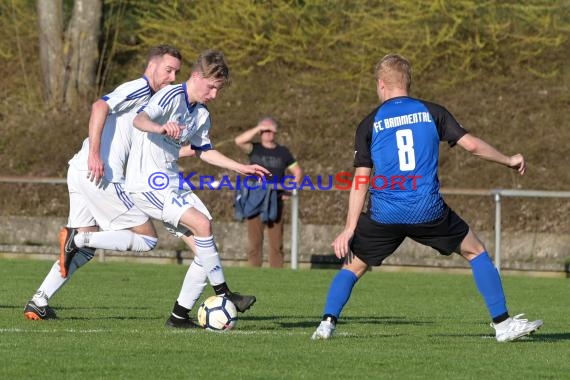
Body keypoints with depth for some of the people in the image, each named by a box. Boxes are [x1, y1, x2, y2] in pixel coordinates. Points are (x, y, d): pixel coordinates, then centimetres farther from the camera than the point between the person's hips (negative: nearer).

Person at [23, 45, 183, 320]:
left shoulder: (148, 98, 26)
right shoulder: (139, 88, -5)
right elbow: (100, 107, -20)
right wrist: (94, 153, -26)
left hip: (80, 172, 10)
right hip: (100, 175, -10)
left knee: (85, 249, 14)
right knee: (147, 238, -4)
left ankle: (38, 303, 8)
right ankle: (77, 238, -12)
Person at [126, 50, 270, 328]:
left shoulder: (202, 116, 14)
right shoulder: (172, 97, -13)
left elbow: (204, 151, 30)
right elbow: (139, 119, -31)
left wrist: (241, 168, 24)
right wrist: (160, 128, -53)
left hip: (172, 184, 9)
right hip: (148, 183, -9)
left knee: (203, 248, 0)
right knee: (201, 223, -23)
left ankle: (179, 316, 5)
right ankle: (223, 294, -15)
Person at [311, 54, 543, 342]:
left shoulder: (369, 125, 6)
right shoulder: (432, 112, 5)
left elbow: (361, 180, 2)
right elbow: (471, 144, 1)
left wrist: (349, 229, 2)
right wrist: (509, 161, 18)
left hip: (384, 215, 0)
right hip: (428, 211, 0)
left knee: (353, 266, 19)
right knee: (476, 253, 18)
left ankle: (328, 322, 2)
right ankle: (502, 324, 14)